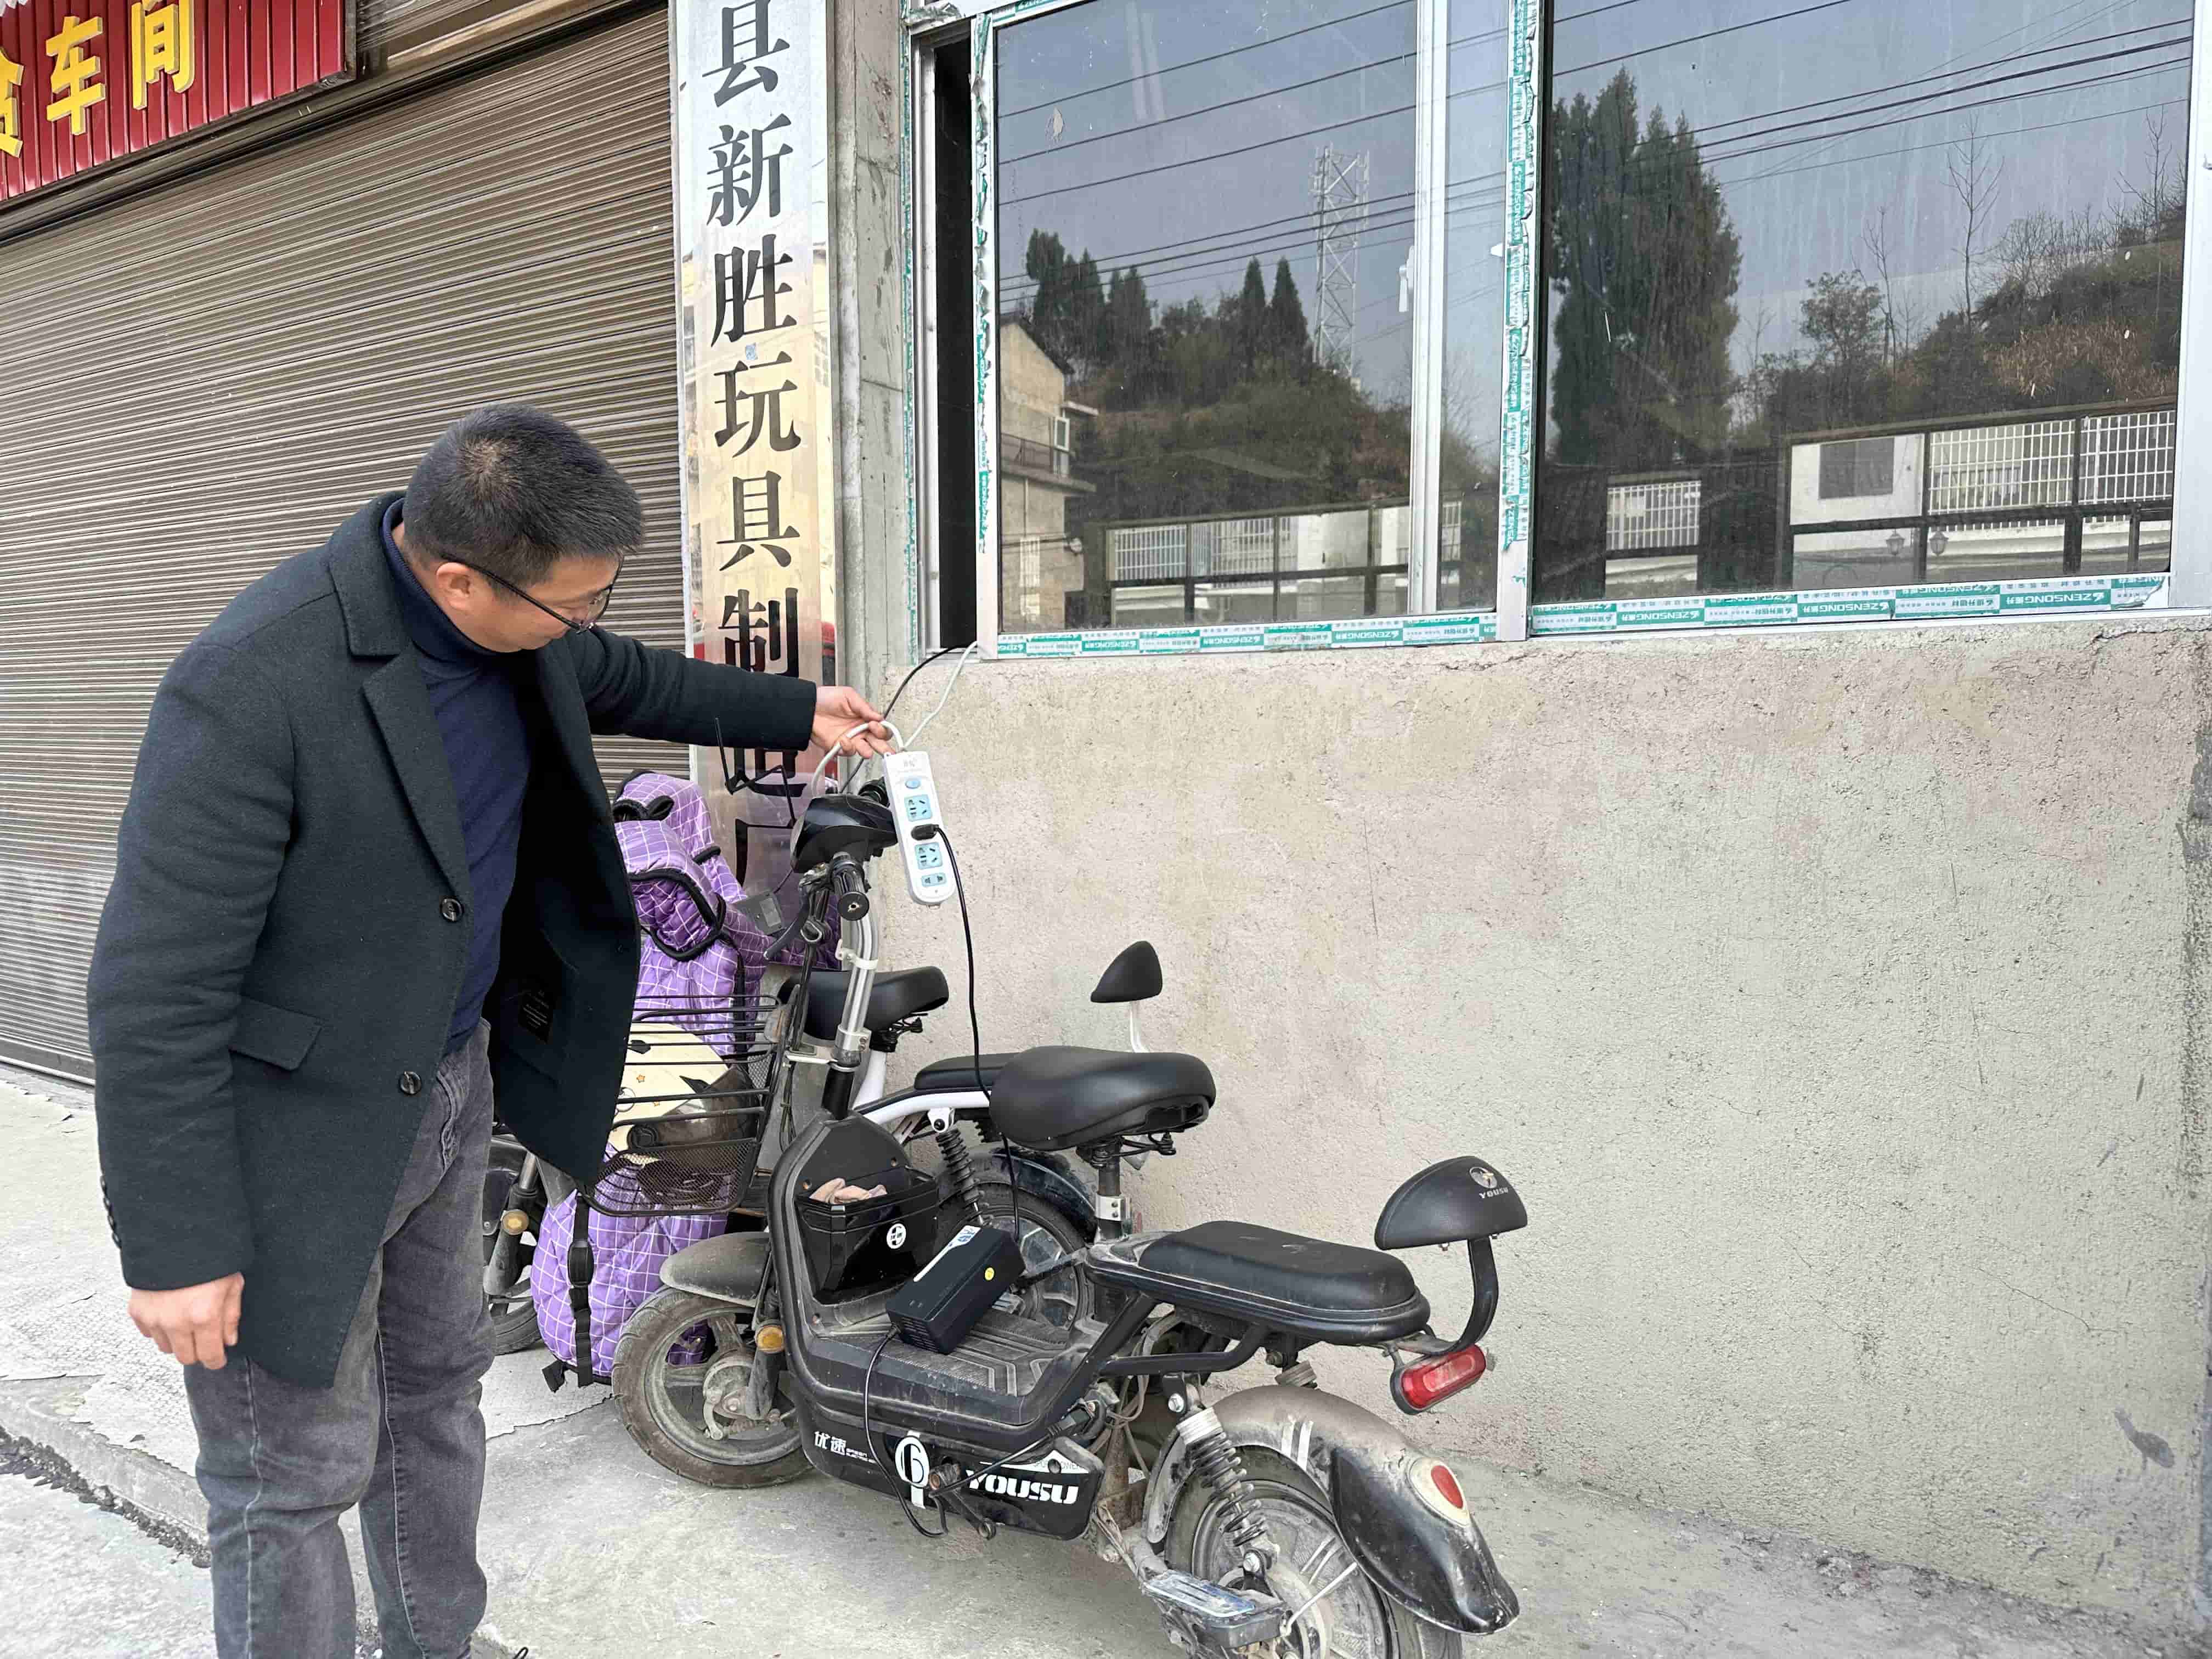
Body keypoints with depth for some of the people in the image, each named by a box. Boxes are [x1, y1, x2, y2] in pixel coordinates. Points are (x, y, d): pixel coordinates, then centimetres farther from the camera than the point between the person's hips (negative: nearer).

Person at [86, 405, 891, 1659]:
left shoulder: (516, 626, -7)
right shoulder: (254, 687, -30)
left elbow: (625, 680, 18)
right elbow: (156, 988, -25)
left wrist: (793, 713, 24)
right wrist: (177, 1245, -20)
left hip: (450, 1080, 8)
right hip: (297, 1132, -8)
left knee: (438, 1390, 24)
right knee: (300, 1474, 6)